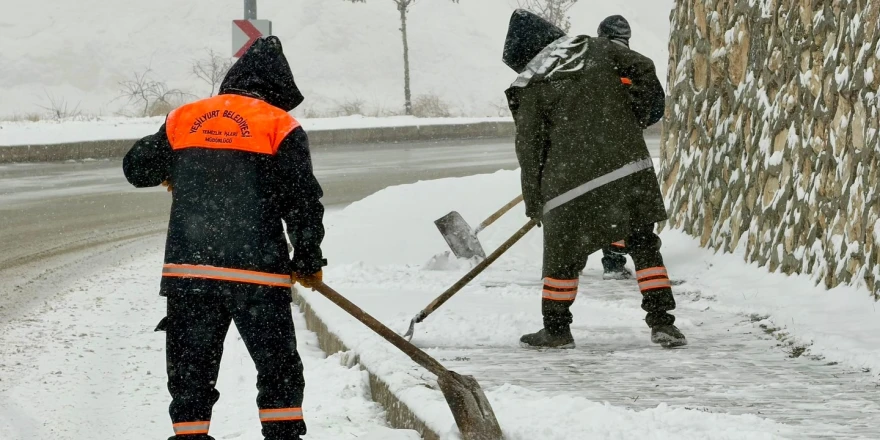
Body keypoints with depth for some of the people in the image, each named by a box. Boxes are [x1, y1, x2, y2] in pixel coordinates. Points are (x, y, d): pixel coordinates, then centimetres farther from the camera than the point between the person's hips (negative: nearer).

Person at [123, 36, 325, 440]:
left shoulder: (184, 119, 9)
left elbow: (136, 168, 21)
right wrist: (308, 262, 8)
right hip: (256, 270, -3)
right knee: (279, 370, 9)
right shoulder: (280, 126, -1)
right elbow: (304, 201, -4)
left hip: (187, 270, 3)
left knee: (190, 373, 9)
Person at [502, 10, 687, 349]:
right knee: (644, 244, 11)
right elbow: (644, 70, 6)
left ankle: (556, 329, 20)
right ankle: (661, 322, 6)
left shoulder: (530, 87, 0)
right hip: (631, 165, 3)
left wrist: (534, 203, 12)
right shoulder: (594, 49, 8)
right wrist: (633, 119, 14)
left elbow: (529, 148, 3)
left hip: (574, 180, -3)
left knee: (562, 255, 13)